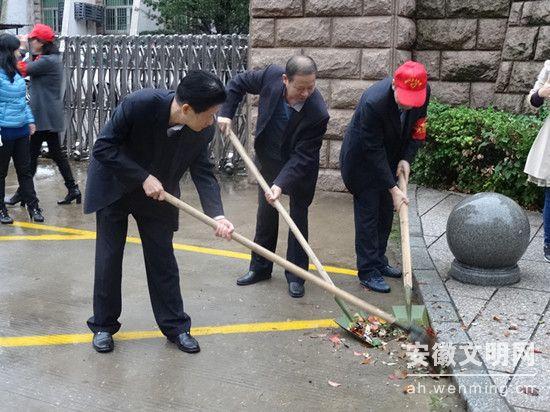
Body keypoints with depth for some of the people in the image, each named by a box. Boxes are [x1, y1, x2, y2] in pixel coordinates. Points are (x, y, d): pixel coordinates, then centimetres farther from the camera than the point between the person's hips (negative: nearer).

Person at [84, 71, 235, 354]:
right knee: (109, 257, 4)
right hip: (114, 188, -3)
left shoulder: (203, 130, -21)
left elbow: (203, 172, -12)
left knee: (162, 259, 6)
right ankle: (104, 325, 22)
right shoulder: (139, 104, -33)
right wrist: (143, 178, -30)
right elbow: (103, 147, -25)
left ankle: (174, 325, 19)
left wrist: (217, 215, -26)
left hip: (157, 196, 3)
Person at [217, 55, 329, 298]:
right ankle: (260, 267, 26)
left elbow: (302, 157, -31)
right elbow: (239, 82, -4)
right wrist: (226, 112, -13)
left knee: (298, 217, 3)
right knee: (265, 214, 13)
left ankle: (296, 275, 15)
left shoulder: (318, 114, -35)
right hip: (268, 159, 4)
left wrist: (281, 184, -40)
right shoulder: (271, 76, -25)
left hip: (300, 168, -4)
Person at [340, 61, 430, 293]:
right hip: (362, 160, -6)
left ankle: (379, 262, 28)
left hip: (389, 159, 6)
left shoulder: (423, 91, -19)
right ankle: (367, 272, 5)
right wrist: (393, 189, -27)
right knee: (367, 213, -3)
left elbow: (418, 127, -1)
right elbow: (373, 151, -30)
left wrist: (406, 158, -13)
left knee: (386, 212, 13)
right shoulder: (373, 102, -37)